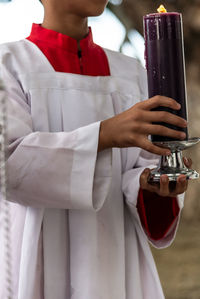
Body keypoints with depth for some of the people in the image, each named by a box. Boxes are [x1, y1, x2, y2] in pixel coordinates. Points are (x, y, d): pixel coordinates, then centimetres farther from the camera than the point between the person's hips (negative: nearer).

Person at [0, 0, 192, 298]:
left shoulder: (128, 74, 13)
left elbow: (138, 168, 5)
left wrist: (151, 182, -18)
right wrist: (106, 133, -27)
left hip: (115, 267, 4)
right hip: (38, 271, -3)